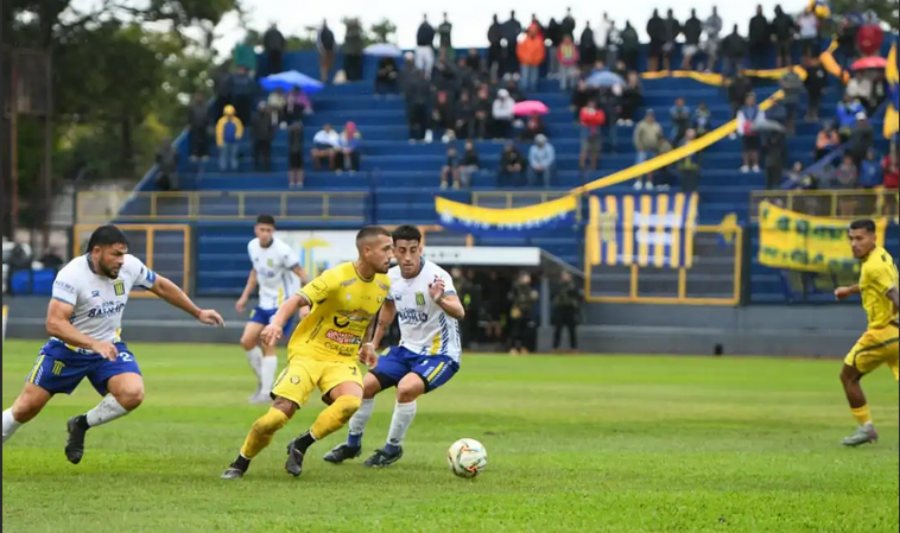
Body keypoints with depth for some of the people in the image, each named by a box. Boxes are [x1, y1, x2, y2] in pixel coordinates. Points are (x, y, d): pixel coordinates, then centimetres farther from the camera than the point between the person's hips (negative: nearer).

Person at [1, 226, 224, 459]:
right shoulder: (71, 275, -27)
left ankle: (81, 425, 2)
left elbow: (161, 286, 8)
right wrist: (94, 344, -48)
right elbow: (54, 323, -36)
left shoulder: (130, 266, -11)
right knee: (27, 406, -2)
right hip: (67, 350, -3)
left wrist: (198, 313, 14)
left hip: (109, 348, 4)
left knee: (133, 394, -22)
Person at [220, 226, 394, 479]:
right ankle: (240, 463, 12)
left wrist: (367, 343, 13)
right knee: (278, 415, -16)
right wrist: (277, 323, -44)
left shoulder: (384, 284, 2)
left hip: (343, 360, 4)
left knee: (351, 401, -30)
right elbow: (297, 300, -26)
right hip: (309, 353, -4)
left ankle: (300, 446, -9)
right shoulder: (337, 277, -18)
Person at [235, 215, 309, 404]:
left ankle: (266, 391, -5)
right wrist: (245, 296, 16)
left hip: (282, 303, -7)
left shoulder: (282, 250, -20)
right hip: (264, 303, 7)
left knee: (267, 343, -12)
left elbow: (302, 275, -17)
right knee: (247, 341, -1)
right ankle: (263, 381, 17)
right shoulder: (253, 246, 0)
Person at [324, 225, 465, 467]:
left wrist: (440, 301, -61)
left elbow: (459, 312, -41)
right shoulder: (391, 277, -5)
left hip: (440, 354, -7)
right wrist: (374, 343, 21)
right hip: (408, 349, 7)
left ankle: (393, 448, -6)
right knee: (367, 385, 0)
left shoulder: (436, 276, -25)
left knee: (406, 388, -29)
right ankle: (353, 444, 23)